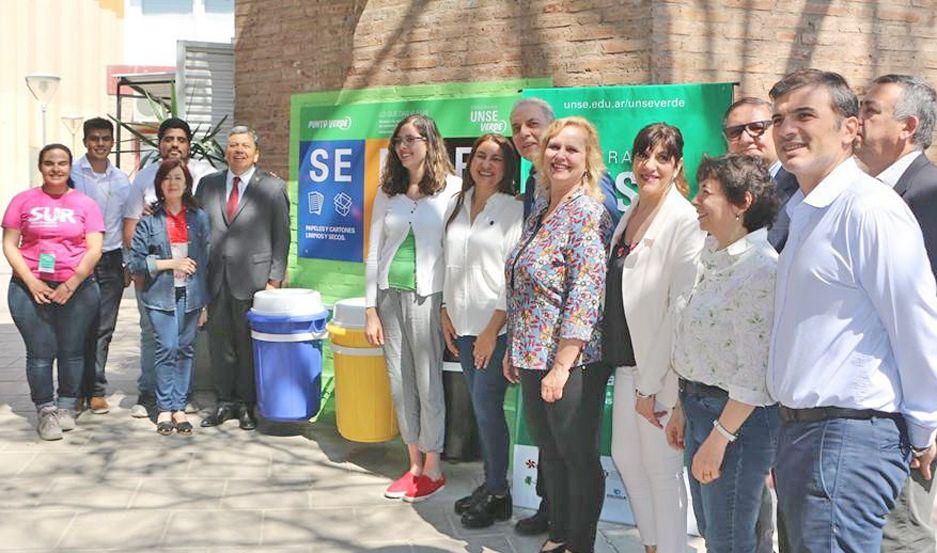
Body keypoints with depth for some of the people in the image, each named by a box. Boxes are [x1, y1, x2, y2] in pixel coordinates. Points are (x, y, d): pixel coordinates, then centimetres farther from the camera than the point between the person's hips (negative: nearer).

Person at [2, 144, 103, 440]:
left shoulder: (85, 204, 6)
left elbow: (94, 249, 0)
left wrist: (72, 284, -10)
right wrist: (31, 282, -8)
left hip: (77, 288, 0)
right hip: (31, 288, 0)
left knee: (72, 352, 5)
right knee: (40, 354, -1)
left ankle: (66, 407, 22)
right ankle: (46, 411, 11)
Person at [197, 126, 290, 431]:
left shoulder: (273, 187, 1)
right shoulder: (208, 184, 11)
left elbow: (281, 237, -1)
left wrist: (274, 279, -6)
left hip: (253, 279, -3)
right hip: (215, 279, 3)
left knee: (249, 343, 5)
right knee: (220, 343, 9)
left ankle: (246, 404, 17)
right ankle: (225, 401, 22)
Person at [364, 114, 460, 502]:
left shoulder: (451, 188, -3)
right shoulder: (387, 193, 10)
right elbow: (374, 253, 10)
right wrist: (371, 310, 6)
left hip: (428, 296, -5)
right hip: (390, 295, 5)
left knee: (428, 383, 0)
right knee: (400, 384, 9)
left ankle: (433, 469, 15)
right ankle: (415, 465, 22)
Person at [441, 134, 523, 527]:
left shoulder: (514, 210, -6)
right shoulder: (456, 204, 11)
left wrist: (493, 329, -14)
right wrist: (446, 312, 10)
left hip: (496, 326, -6)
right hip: (462, 324, 6)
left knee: (486, 405, -5)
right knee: (479, 406, 11)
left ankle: (498, 494, 9)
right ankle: (491, 484, 23)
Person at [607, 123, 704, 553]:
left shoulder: (685, 221, -15)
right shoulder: (629, 216, 10)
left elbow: (681, 309, -18)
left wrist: (650, 384, -18)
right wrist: (634, 374, 12)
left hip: (661, 370, -8)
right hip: (626, 361, 8)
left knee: (662, 470, 4)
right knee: (626, 459, 18)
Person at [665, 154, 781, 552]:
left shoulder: (760, 268, -20)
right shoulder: (713, 258, 10)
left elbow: (753, 373, -23)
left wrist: (719, 437, -21)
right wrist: (683, 409, 16)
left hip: (737, 416, -9)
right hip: (699, 406, 9)